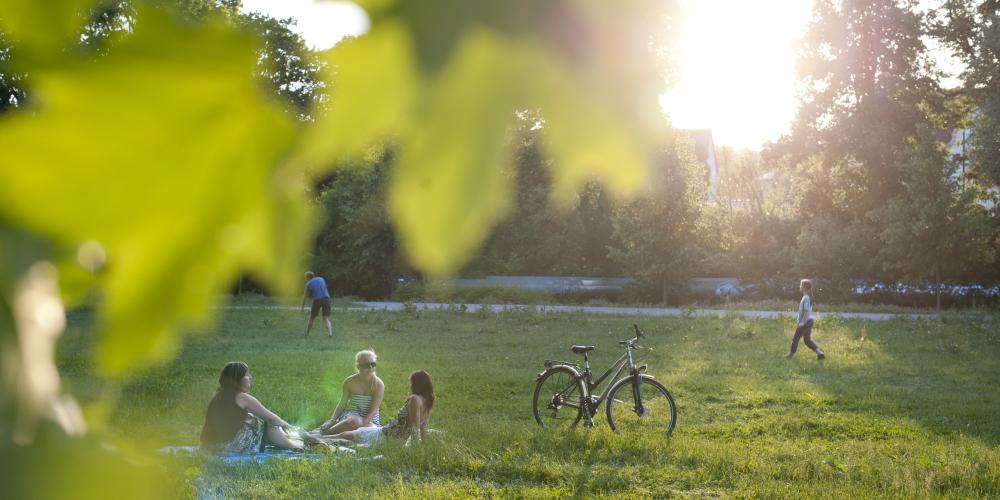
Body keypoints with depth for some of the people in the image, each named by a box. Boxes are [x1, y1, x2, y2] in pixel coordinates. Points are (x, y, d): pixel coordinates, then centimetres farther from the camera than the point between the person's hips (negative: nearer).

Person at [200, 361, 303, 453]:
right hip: (227, 446, -8)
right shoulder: (242, 398, -11)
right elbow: (271, 418, -2)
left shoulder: (220, 395, 14)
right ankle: (291, 446, 23)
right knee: (266, 425, 7)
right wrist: (286, 426, 17)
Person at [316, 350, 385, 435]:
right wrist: (332, 421, -15)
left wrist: (361, 424, -30)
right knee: (355, 421, -39)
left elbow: (373, 411, -15)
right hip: (350, 416, 0)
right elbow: (341, 405, 3)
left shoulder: (378, 385, -9)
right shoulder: (349, 382, -3)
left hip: (370, 421, 0)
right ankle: (324, 433, -32)